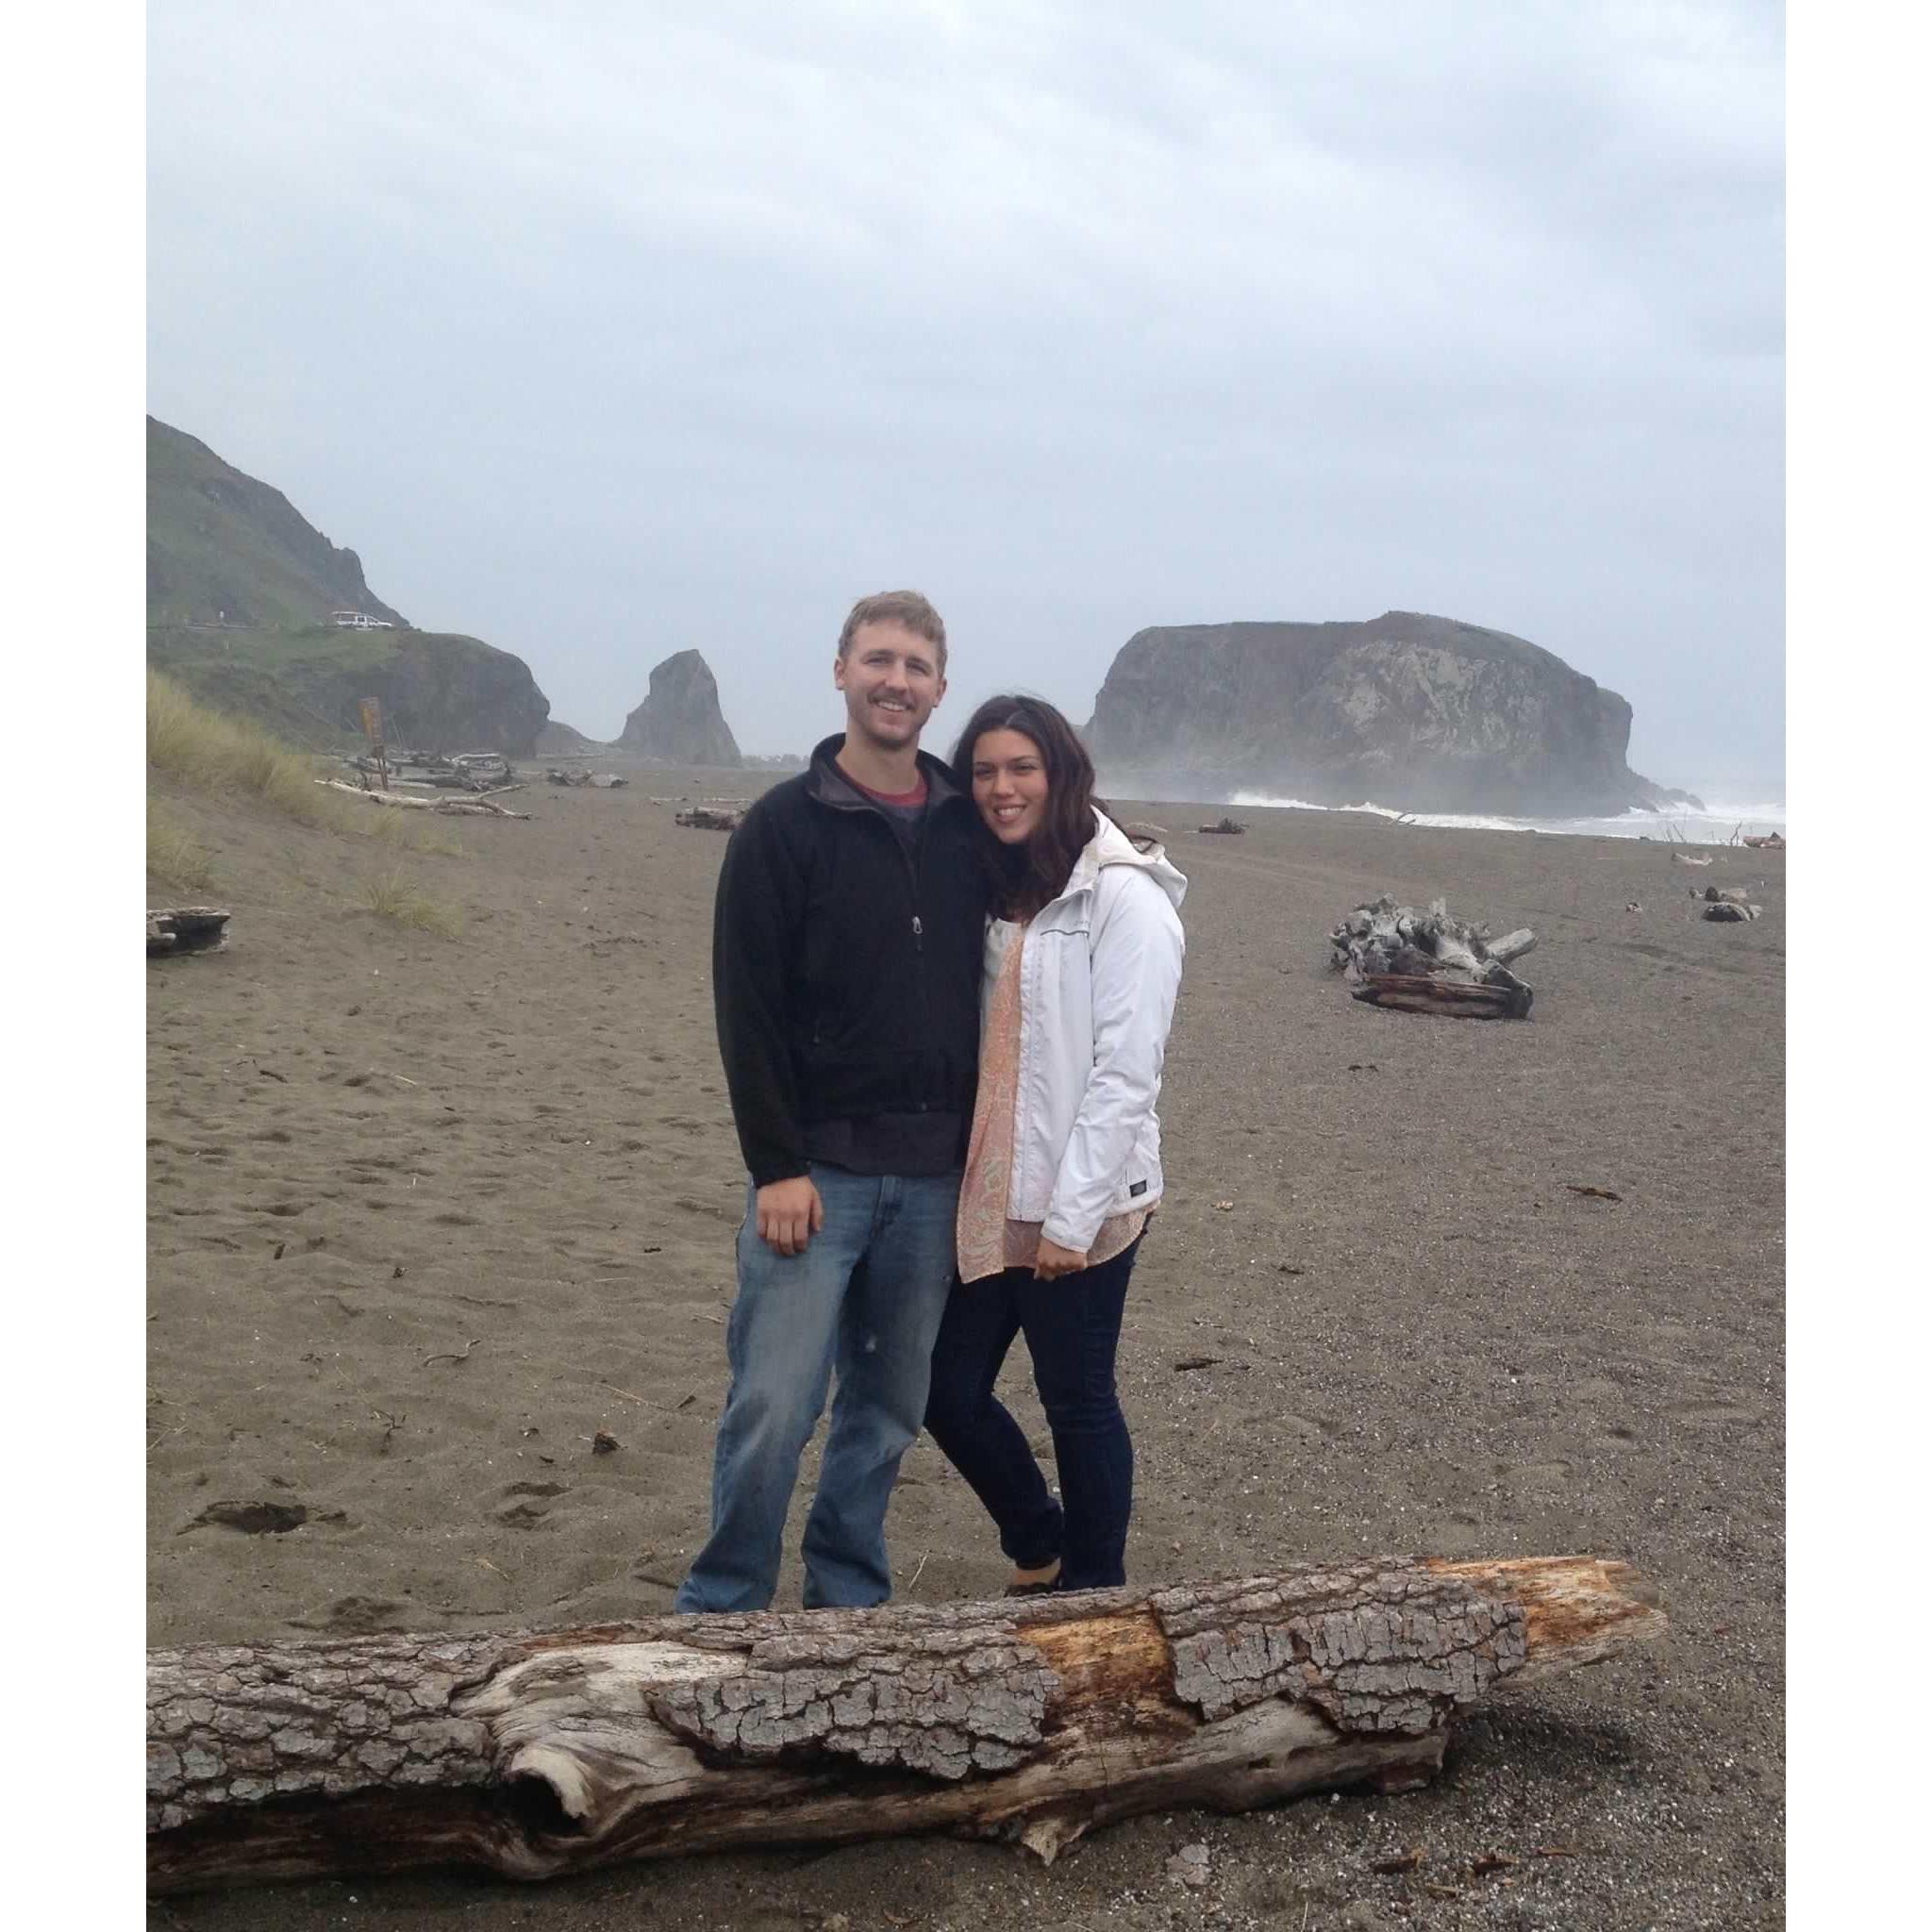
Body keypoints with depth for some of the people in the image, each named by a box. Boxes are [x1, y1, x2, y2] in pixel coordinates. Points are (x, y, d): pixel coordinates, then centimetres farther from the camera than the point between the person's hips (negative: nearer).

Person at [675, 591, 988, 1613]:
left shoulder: (968, 826, 7)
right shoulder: (785, 825, -5)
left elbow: (991, 985, 12)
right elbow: (747, 1007, -8)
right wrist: (776, 1165, -13)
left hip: (933, 1175, 4)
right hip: (818, 1168, -4)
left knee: (890, 1406, 12)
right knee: (773, 1405, -5)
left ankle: (848, 1594, 27)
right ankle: (722, 1605, 12)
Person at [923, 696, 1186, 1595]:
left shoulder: (1124, 898, -12)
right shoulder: (998, 894, 11)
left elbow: (1126, 1074, -16)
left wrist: (1072, 1216, -18)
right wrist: (965, 1179, 7)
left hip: (1078, 1206, -7)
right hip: (990, 1198, 7)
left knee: (1077, 1402, 6)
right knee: (952, 1393, 11)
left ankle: (1092, 1596, 26)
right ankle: (1041, 1552, 36)